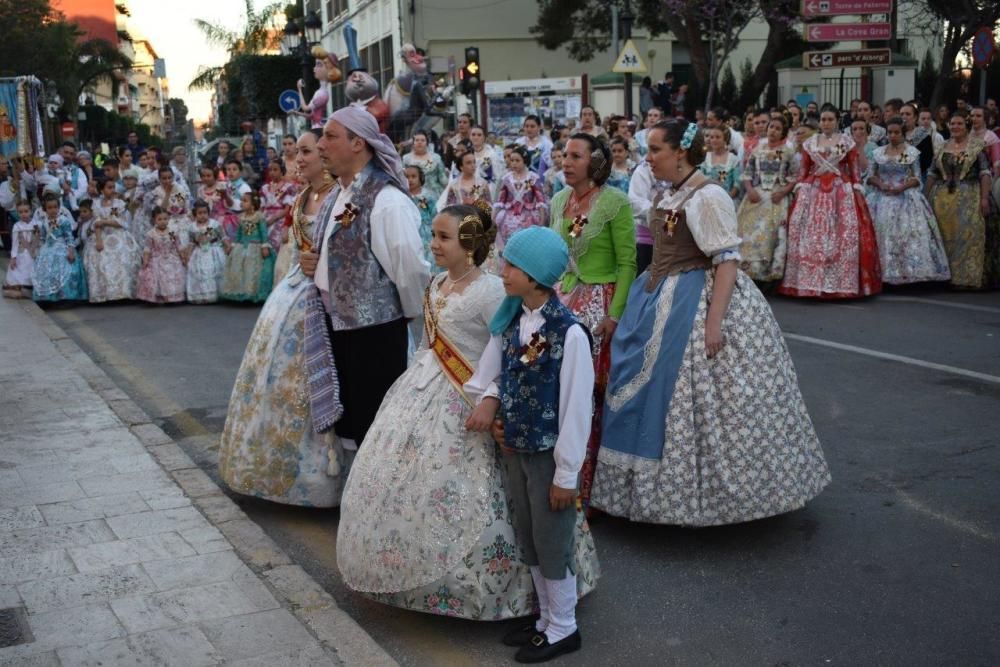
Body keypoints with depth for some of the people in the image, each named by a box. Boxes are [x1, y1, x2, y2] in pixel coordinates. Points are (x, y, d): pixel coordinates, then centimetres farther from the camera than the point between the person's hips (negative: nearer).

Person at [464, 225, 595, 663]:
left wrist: (566, 474, -15)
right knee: (529, 541, 19)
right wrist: (489, 401, -12)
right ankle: (547, 619, 38)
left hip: (549, 455, -7)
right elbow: (496, 373, 11)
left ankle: (563, 630, 29)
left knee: (553, 543, 9)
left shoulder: (569, 332, -23)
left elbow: (576, 407, -19)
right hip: (514, 448, 7)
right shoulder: (510, 320, -2)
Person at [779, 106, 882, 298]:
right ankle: (809, 281, 0)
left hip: (842, 191, -2)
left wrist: (857, 191, -4)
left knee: (845, 233, -7)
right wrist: (799, 190, 1)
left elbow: (854, 169, 4)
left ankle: (842, 283, -2)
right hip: (813, 190, 2)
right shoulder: (809, 142, 11)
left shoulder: (847, 142, 5)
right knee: (810, 234, -5)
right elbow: (803, 170, 11)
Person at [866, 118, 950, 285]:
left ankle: (908, 272, -5)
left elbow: (917, 178, 0)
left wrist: (902, 187, -15)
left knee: (907, 234, -7)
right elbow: (870, 176, 8)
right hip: (882, 199, 2)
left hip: (906, 198, -2)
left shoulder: (912, 152, 3)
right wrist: (880, 184, -11)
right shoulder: (878, 152, 9)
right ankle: (882, 273, 1)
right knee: (881, 233, -3)